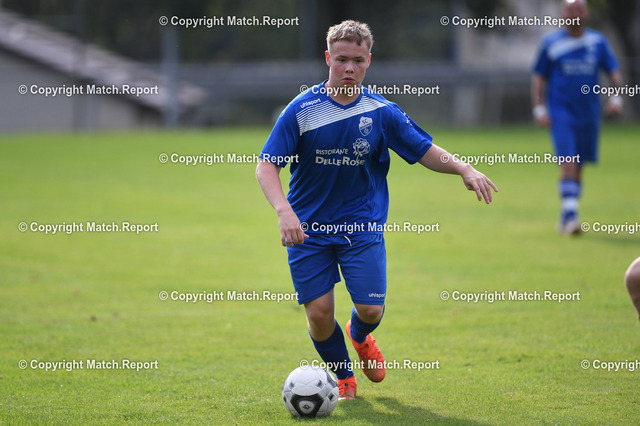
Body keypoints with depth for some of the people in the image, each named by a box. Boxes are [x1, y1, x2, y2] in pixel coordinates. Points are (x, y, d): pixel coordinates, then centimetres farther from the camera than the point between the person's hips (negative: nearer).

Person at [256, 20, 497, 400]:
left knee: (370, 308, -8)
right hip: (309, 227, -1)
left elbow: (425, 150, 5)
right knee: (319, 311, -4)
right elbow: (267, 165, -11)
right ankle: (344, 377, 25)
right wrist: (284, 210, -28)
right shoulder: (302, 110, -10)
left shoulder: (381, 112, -4)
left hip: (363, 225, 1)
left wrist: (464, 169, -13)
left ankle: (360, 337, 32)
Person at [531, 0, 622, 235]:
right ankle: (570, 216, -21)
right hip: (560, 112, -3)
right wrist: (539, 108, -4)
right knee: (568, 163, -17)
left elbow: (614, 71, 11)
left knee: (578, 168, 10)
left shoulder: (598, 42, 6)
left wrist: (616, 97, -3)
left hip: (588, 114, 3)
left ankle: (566, 218, 22)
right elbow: (538, 77, 4)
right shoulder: (551, 42, -1)